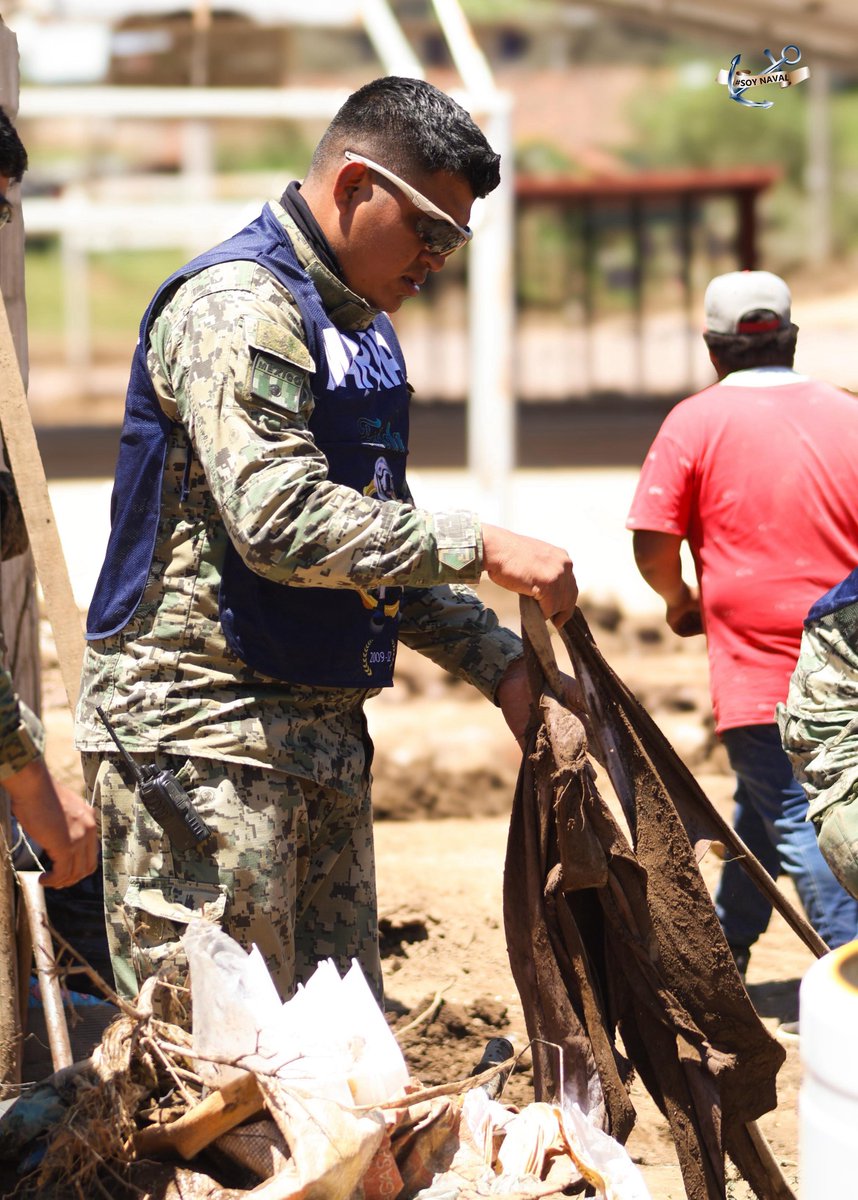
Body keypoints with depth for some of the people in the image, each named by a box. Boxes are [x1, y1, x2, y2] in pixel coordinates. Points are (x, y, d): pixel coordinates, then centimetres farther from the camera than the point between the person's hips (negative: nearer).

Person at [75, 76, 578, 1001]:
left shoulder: (362, 328, 19)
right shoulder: (237, 306, -13)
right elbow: (282, 520, -25)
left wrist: (499, 665, 12)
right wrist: (479, 550, -20)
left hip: (321, 728, 10)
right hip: (201, 722, -10)